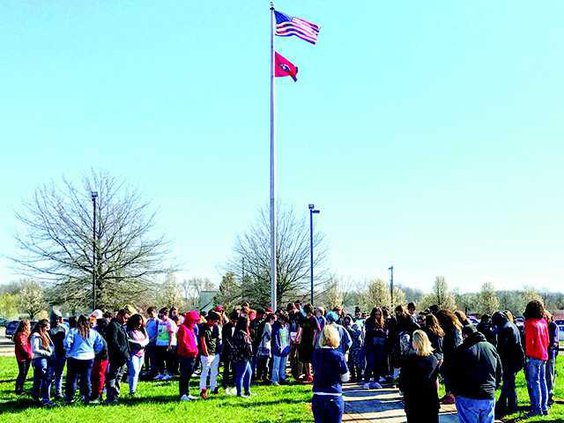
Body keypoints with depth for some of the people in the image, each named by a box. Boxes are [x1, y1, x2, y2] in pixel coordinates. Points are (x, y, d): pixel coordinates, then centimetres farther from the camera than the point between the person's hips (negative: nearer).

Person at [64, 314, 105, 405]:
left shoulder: (73, 331, -7)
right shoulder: (93, 332, 1)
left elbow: (67, 343, -16)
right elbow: (100, 345, 2)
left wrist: (69, 352, 1)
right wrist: (94, 352, 16)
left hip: (74, 358, -2)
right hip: (89, 358, 2)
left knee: (72, 379, 7)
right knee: (87, 379, 11)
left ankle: (69, 398, 10)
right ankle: (87, 398, 12)